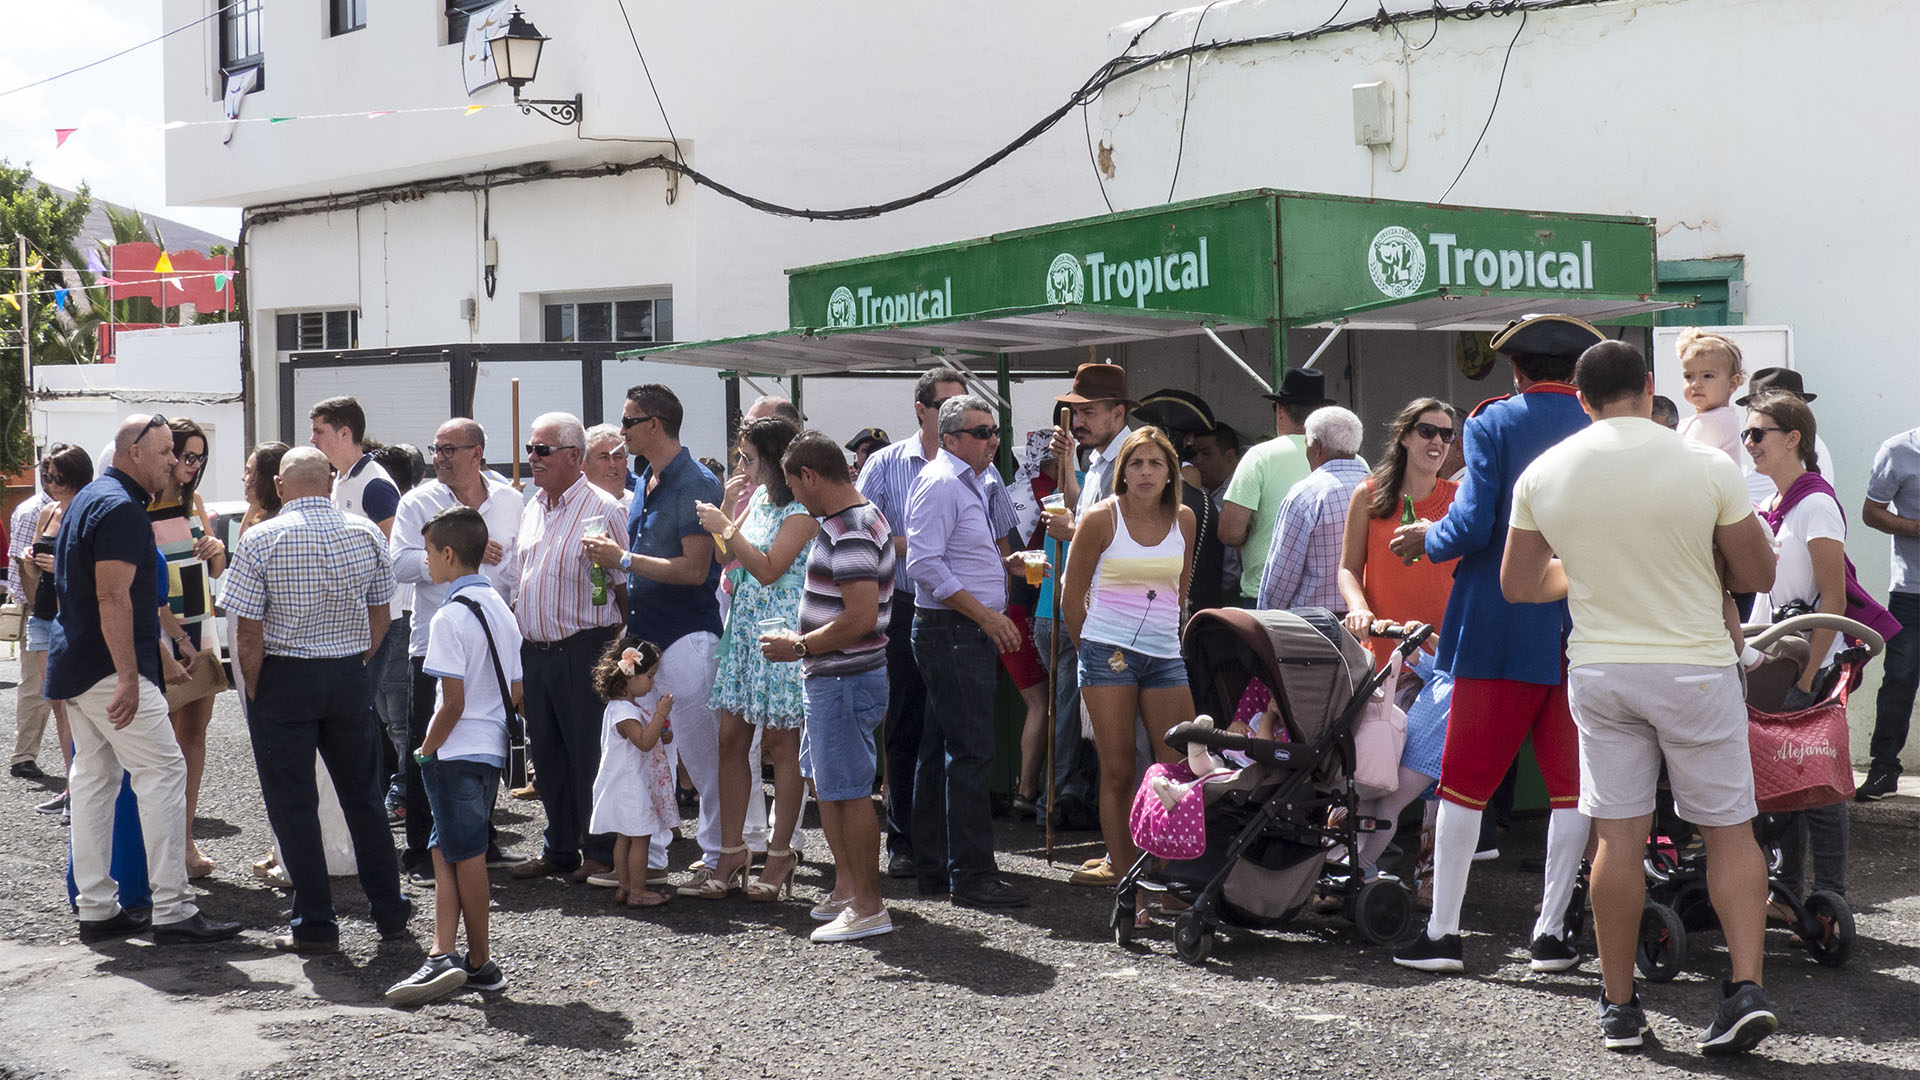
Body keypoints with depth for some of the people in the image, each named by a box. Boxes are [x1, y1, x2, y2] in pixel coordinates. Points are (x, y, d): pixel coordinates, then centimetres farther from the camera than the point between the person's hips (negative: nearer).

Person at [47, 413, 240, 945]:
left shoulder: (90, 498, 18)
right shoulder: (121, 507, -15)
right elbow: (113, 597, -23)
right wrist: (128, 677, -26)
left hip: (75, 663, 11)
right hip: (108, 667, -11)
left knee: (93, 777, 12)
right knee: (163, 770, -10)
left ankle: (95, 909, 16)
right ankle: (171, 911, -11)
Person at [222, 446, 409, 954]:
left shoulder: (261, 540, -11)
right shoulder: (367, 534, 0)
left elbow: (248, 635, -12)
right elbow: (380, 619, 6)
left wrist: (258, 695, -1)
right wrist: (354, 666, 15)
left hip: (284, 679, -4)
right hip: (350, 675, 4)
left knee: (293, 802, 5)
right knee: (363, 795, 15)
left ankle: (316, 925, 7)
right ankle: (390, 912, 21)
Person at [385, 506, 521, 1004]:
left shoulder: (450, 617, -17)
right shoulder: (499, 608, 9)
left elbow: (453, 702, -19)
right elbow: (516, 693, 11)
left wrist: (426, 751, -6)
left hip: (457, 754, -8)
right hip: (492, 749, 8)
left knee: (465, 856, 2)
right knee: (446, 852, 12)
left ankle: (481, 963, 12)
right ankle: (443, 957, 8)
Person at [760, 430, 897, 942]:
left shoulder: (850, 534, -21)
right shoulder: (861, 517, 13)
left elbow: (861, 617, -29)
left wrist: (798, 647, -19)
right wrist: (804, 640, 21)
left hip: (845, 681, -11)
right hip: (832, 677, 11)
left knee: (849, 790, -5)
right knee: (823, 779, 20)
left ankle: (868, 908, 3)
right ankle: (846, 886, 30)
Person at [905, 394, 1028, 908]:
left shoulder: (971, 482, 19)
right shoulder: (940, 482, -13)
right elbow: (925, 564, -21)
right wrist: (986, 615, -19)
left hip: (968, 633, 11)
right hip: (951, 630, -11)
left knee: (940, 751, 13)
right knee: (970, 752, -10)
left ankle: (934, 869, 20)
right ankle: (972, 876, -7)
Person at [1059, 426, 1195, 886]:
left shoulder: (1184, 520, 8)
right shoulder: (1101, 518, -2)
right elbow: (1071, 598, 4)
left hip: (1166, 654, 3)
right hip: (1108, 653, -3)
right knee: (1118, 770, -2)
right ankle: (1121, 870, 6)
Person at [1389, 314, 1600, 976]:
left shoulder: (1492, 425, -5)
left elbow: (1472, 524, -14)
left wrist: (1426, 540, 4)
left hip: (1502, 630, -3)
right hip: (1585, 635, 3)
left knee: (1465, 780, 5)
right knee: (1572, 784, 10)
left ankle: (1442, 933, 6)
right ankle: (1551, 932, 12)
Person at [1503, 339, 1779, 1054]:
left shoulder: (1541, 476, -3)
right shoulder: (1707, 467, -11)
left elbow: (1517, 585, 7)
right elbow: (1759, 575, -2)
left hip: (1599, 669, 2)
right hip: (1696, 668, -2)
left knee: (1618, 835, 7)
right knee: (1729, 828, 10)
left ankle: (1619, 1006, 13)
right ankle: (1746, 987, 0)